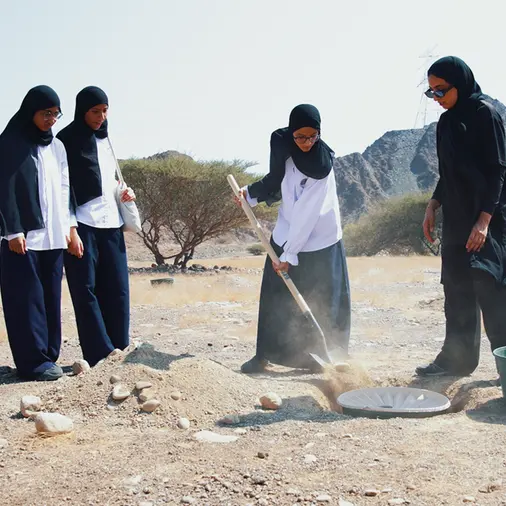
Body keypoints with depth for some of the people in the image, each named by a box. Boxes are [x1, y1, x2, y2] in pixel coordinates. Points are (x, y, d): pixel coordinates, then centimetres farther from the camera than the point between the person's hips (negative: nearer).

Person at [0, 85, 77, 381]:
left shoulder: (57, 146, 14)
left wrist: (68, 226, 9)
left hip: (53, 235, 6)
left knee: (51, 297, 7)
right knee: (27, 297, -4)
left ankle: (48, 357, 14)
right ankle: (33, 362, 0)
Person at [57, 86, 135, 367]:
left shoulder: (105, 139, 17)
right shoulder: (66, 140, -2)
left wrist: (125, 191, 7)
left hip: (110, 222, 6)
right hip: (81, 224, -6)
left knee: (117, 290, 3)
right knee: (86, 290, -4)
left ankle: (119, 352, 9)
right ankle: (102, 356, -3)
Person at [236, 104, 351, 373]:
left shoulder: (323, 164, -21)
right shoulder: (283, 148, -5)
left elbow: (307, 215, -24)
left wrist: (291, 254, -26)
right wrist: (250, 193, 5)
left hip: (319, 242, -4)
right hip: (286, 237, 5)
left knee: (322, 301, 2)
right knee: (276, 299, 6)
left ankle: (319, 357, 15)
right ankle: (264, 354, 16)